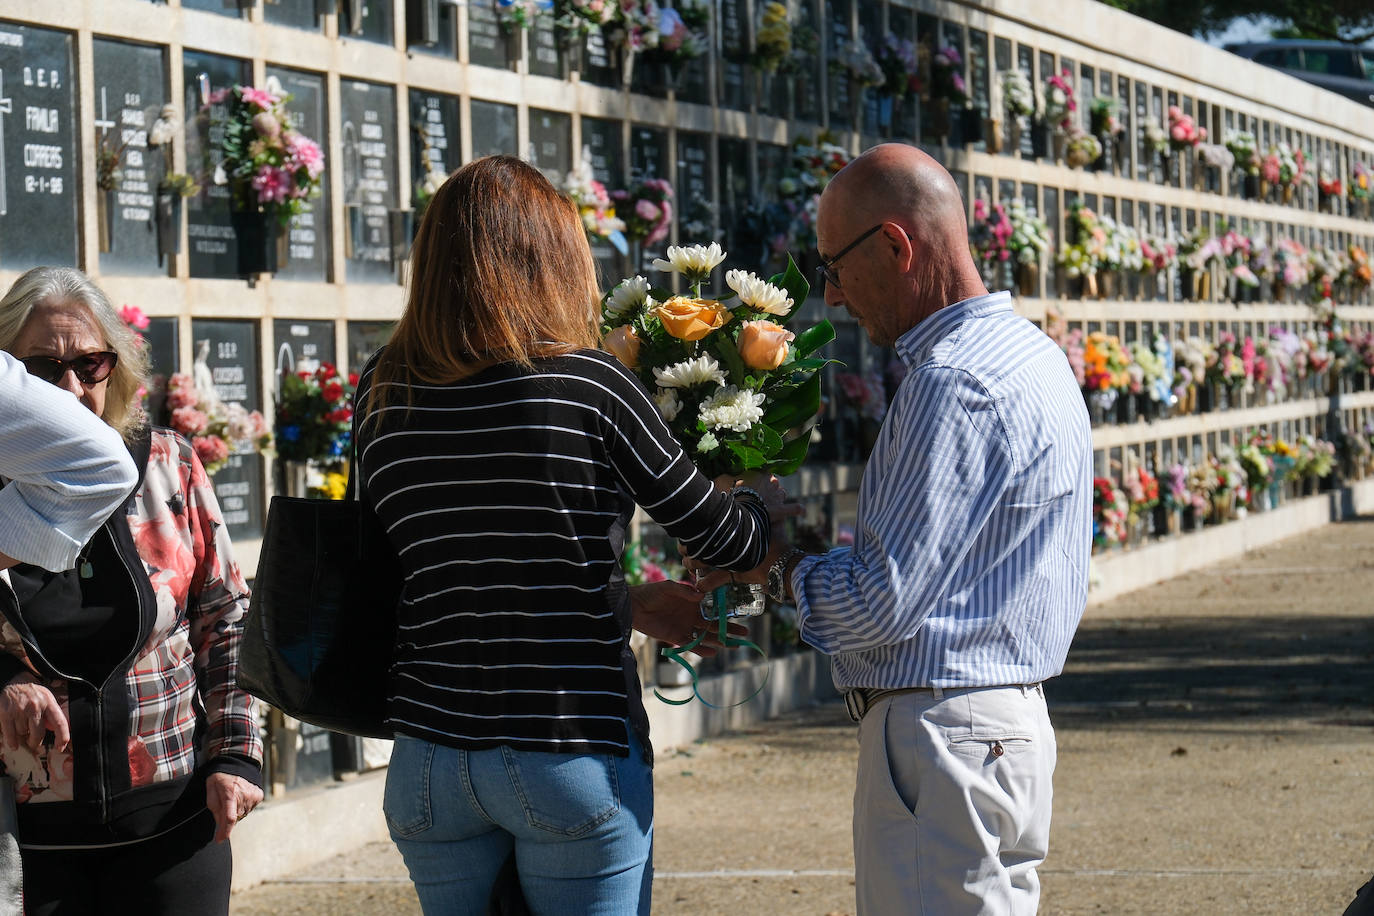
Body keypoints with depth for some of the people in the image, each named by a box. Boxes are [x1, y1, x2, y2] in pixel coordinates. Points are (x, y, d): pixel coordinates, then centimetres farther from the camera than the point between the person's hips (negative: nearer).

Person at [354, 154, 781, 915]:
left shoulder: (383, 396, 4)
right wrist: (777, 494, 24)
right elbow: (722, 537, 1)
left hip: (429, 759, 4)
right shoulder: (585, 384, -9)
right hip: (574, 757, -4)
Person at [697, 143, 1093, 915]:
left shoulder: (956, 384, -18)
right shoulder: (1030, 353, 15)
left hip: (946, 737, -10)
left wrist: (779, 566, -1)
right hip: (1013, 723, 10)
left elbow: (882, 604, -20)